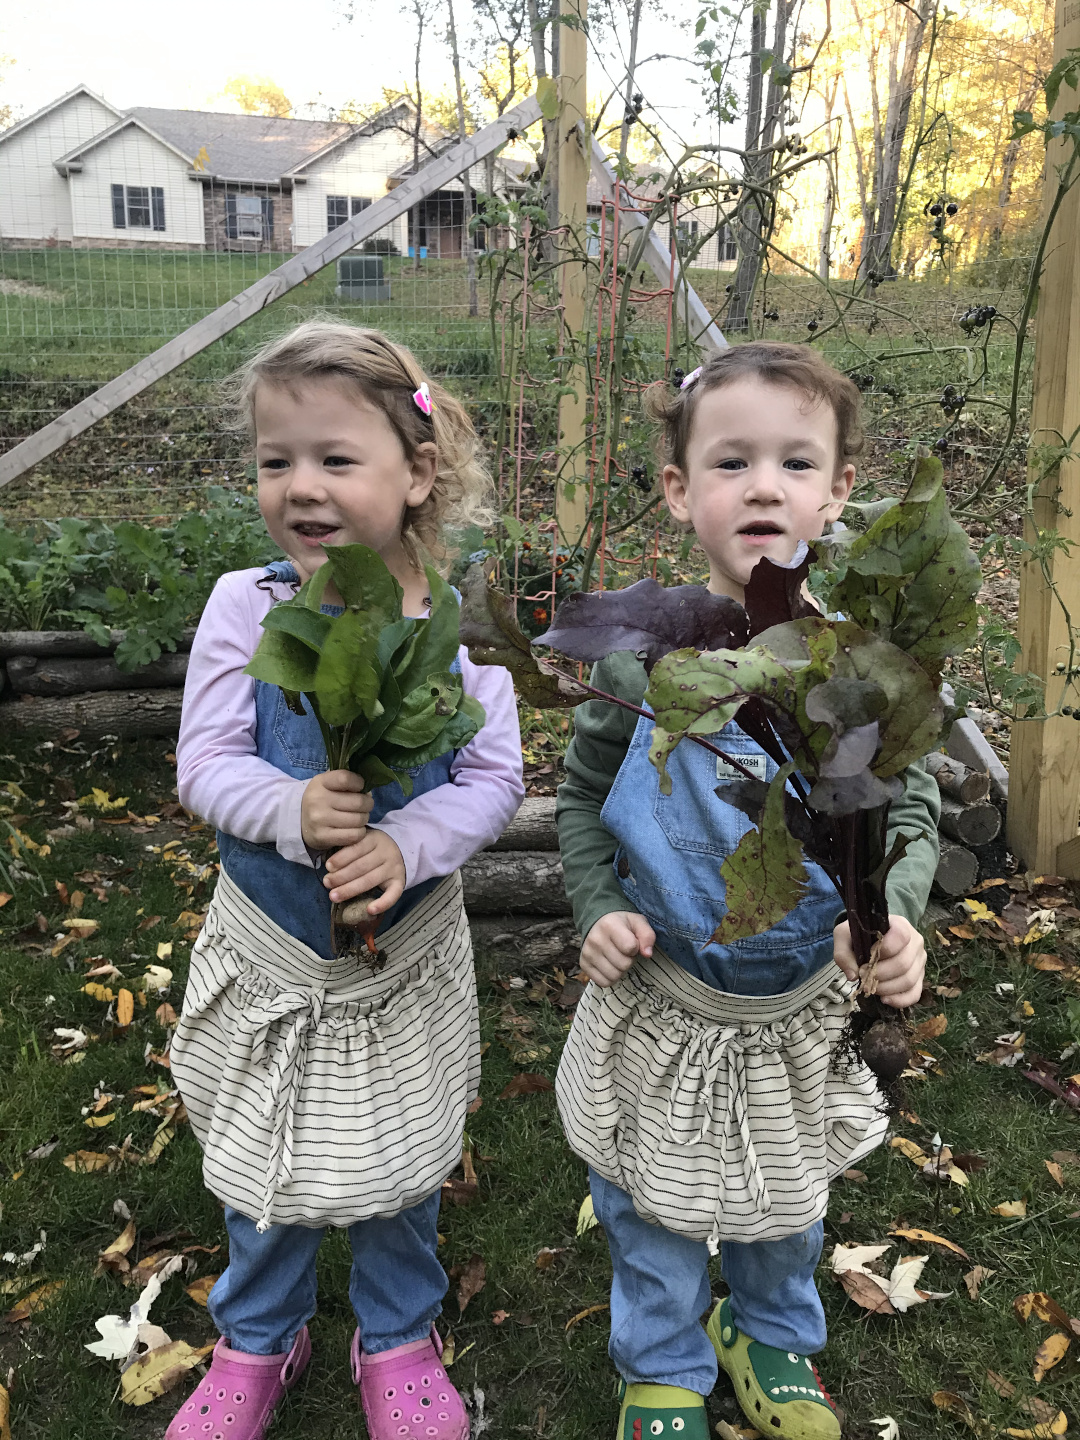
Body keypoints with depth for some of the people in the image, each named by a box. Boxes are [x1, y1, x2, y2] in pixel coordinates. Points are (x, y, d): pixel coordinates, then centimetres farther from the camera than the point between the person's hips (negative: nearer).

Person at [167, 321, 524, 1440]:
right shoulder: (246, 607, -14)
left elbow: (494, 778, -11)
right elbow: (203, 764, -13)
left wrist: (408, 844, -29)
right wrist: (292, 810, -32)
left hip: (407, 954, 0)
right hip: (267, 957, 1)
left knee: (397, 1163, 19)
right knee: (259, 1168, 20)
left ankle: (397, 1338, 48)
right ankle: (258, 1341, 49)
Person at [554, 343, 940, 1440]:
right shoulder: (641, 650, -14)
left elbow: (911, 810, -5)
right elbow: (583, 795, -1)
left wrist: (892, 911, -23)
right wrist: (598, 910, -14)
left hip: (805, 1004, 1)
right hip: (660, 993, -1)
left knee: (786, 1196, 25)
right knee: (651, 1197, 18)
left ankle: (774, 1341, 55)